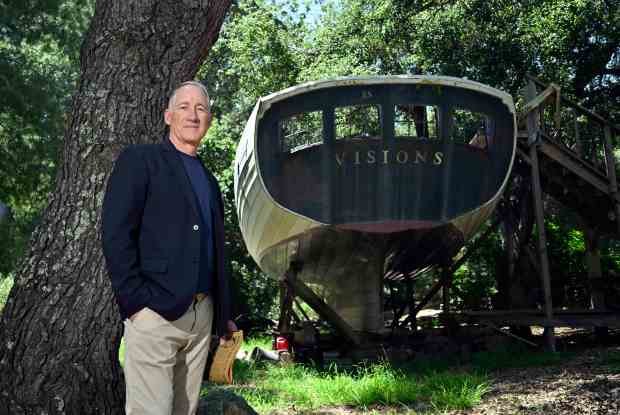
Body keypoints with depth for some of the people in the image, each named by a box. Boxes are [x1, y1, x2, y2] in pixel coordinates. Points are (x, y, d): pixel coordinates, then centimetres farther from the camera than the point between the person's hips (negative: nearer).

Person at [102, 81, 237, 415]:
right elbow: (115, 234, -10)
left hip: (202, 313, 6)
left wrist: (224, 314, 17)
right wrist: (136, 301, -15)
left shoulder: (209, 181, 20)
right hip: (155, 312, -6)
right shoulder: (140, 160, 0)